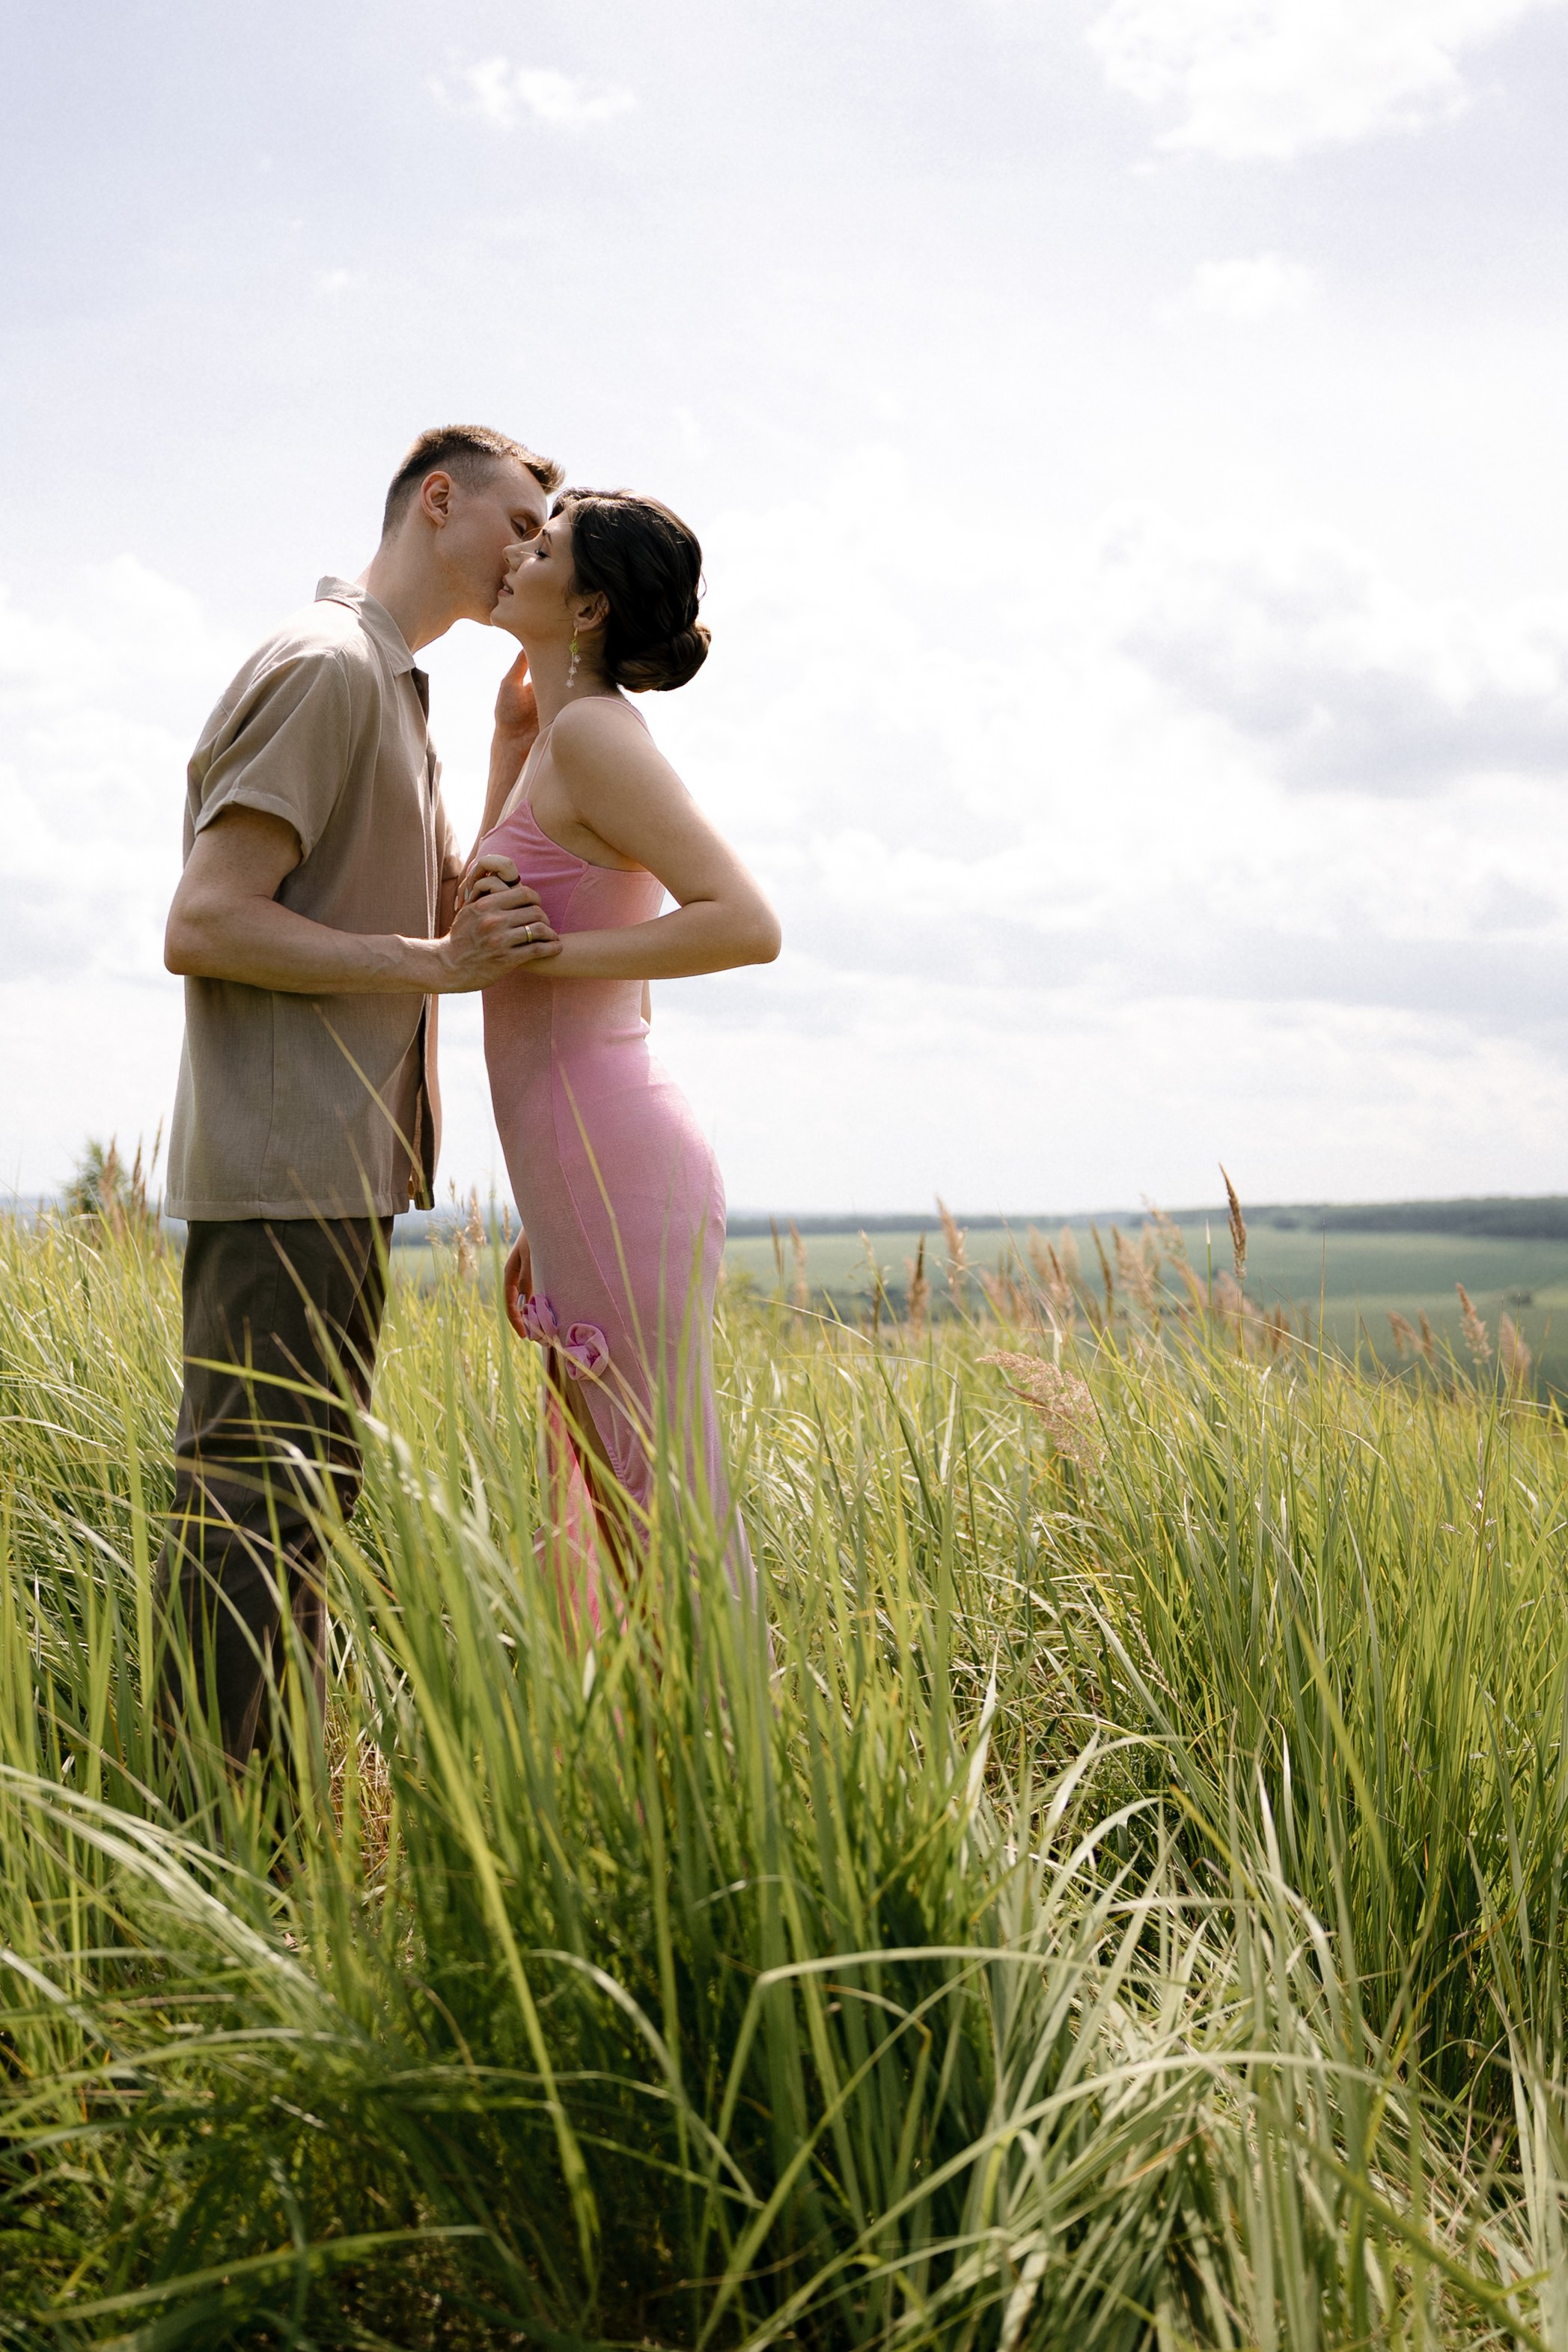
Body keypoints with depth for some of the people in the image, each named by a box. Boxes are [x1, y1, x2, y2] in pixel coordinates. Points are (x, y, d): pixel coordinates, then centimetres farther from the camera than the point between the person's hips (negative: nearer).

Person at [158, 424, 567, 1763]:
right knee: (253, 1504, -9)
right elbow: (204, 924, -18)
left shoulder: (395, 694, 22)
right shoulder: (325, 667, -10)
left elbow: (448, 909, 23)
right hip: (281, 1164, -10)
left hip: (341, 1168, 10)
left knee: (304, 1502, 13)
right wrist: (434, 966, -19)